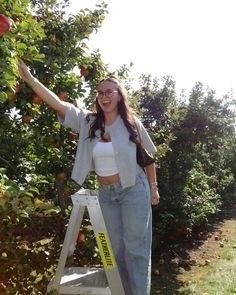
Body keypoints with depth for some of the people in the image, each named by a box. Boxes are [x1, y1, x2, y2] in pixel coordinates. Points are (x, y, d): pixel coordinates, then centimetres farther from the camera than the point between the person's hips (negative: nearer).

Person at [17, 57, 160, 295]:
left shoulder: (132, 122, -7)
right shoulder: (88, 121, -2)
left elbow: (148, 157, 1)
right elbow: (58, 104, -11)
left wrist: (153, 187, 2)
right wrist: (29, 79, -19)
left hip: (134, 189, -3)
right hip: (106, 192, 4)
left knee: (135, 247, 1)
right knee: (117, 247, 13)